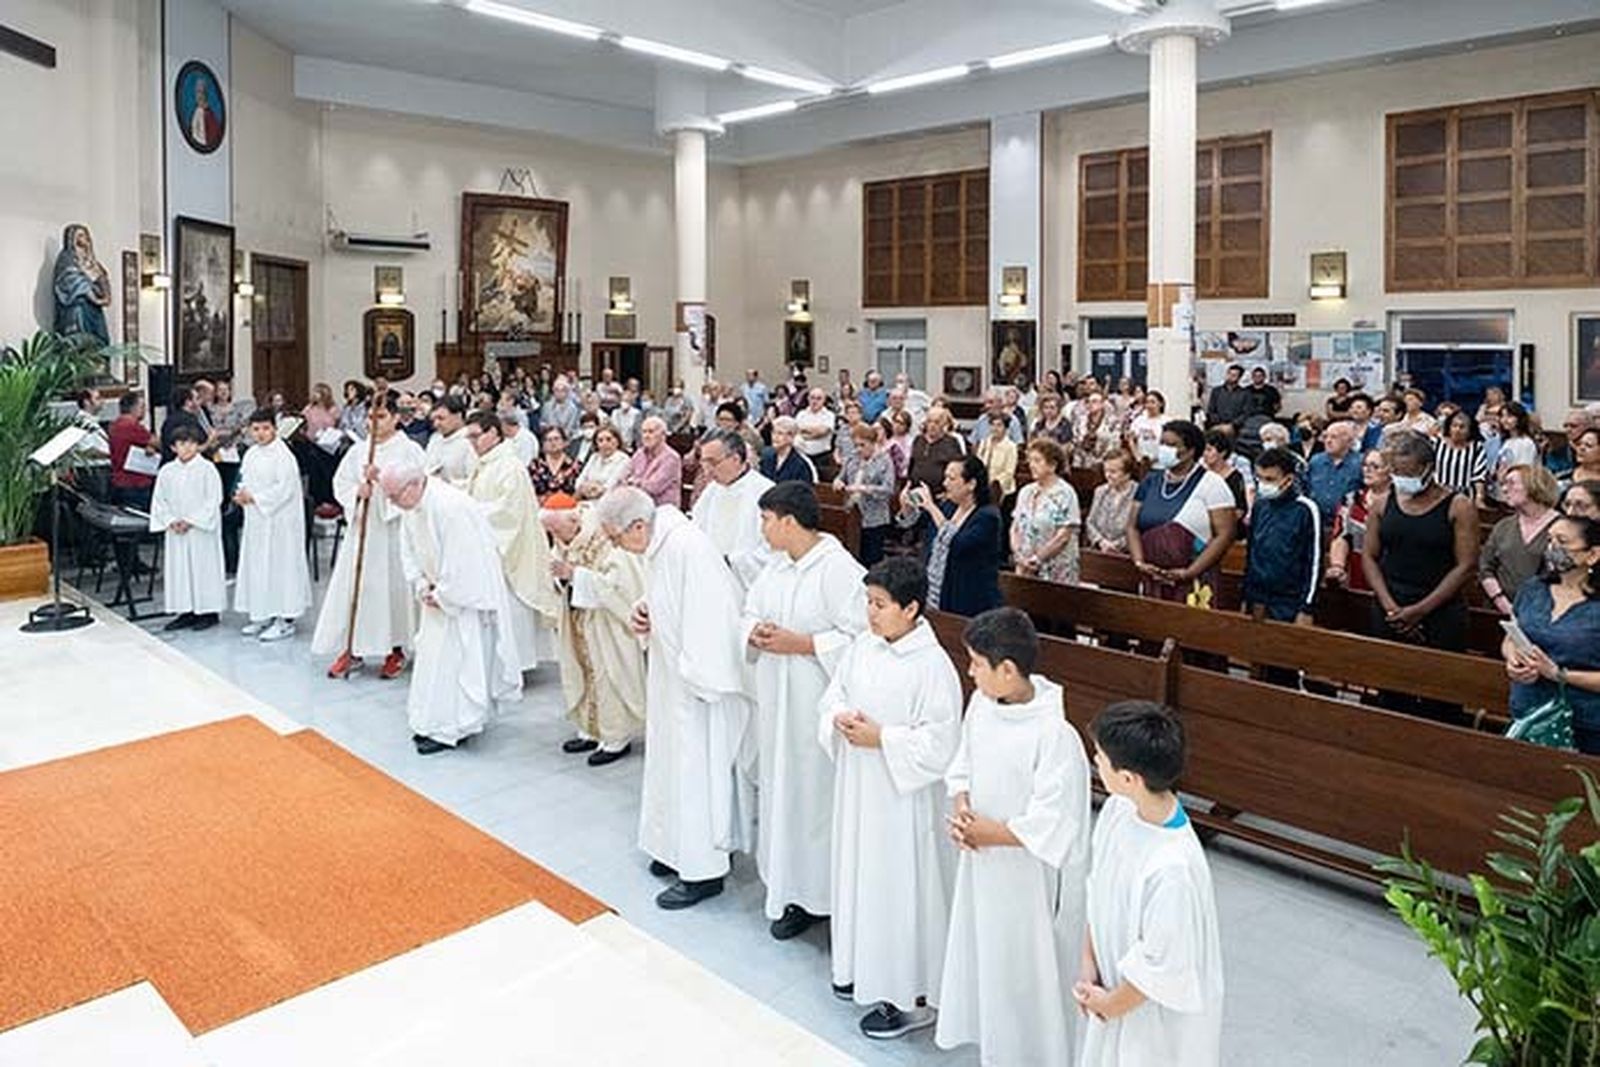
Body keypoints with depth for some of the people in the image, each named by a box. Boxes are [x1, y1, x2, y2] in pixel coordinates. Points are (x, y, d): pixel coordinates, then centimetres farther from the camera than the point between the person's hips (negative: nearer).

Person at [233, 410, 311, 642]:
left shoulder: (283, 455, -14)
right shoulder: (251, 454, 10)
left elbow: (285, 488, -20)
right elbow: (245, 480, 19)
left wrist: (254, 497, -16)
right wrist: (242, 495, -2)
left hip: (279, 520, -8)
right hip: (256, 520, 8)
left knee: (280, 564, -3)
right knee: (257, 565, 13)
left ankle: (285, 620, 3)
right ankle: (263, 616, 24)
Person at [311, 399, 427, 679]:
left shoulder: (409, 450, -3)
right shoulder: (358, 450, 11)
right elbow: (340, 482, 10)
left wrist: (382, 478, -20)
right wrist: (357, 491, -10)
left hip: (394, 528, -4)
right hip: (362, 526, 4)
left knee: (394, 585, 1)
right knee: (352, 585, 2)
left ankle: (396, 650, 14)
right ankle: (352, 648, 12)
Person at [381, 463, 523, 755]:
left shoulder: (450, 507, -28)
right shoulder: (410, 508, 0)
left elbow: (460, 559, -27)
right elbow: (409, 551, 11)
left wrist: (441, 594, -17)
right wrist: (421, 583, -3)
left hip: (466, 595, -9)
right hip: (439, 592, 9)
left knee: (455, 657, -5)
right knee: (432, 652, 13)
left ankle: (449, 729, 3)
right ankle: (430, 722, 25)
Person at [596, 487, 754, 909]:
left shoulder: (688, 547, -26)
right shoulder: (659, 544, 5)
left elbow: (710, 616, -27)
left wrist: (700, 679, -24)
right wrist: (645, 611, 1)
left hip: (700, 680, -10)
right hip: (674, 674, 10)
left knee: (697, 766, 0)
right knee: (673, 759, 19)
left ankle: (703, 870, 13)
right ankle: (680, 849, 34)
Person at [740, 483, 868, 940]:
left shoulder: (839, 570, -17)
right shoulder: (776, 563, 8)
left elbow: (857, 639, -20)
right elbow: (750, 612, 17)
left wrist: (799, 643, -20)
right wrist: (755, 632, -6)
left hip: (816, 704, -8)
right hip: (775, 698, 8)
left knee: (813, 790, 0)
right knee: (779, 785, 15)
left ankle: (816, 895, 14)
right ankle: (788, 885, 30)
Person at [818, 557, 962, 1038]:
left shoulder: (933, 666, -21)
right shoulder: (863, 646, 0)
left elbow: (939, 744, -21)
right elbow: (834, 695, 12)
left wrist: (880, 738, -22)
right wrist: (839, 719, -9)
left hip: (903, 796, -7)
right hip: (857, 786, 8)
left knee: (901, 886, 4)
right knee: (857, 872, 20)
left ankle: (911, 996, 21)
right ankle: (863, 966, 42)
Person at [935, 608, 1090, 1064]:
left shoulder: (1055, 736, -29)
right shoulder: (981, 704, -6)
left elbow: (1052, 828, -25)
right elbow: (962, 767, 9)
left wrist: (989, 832, -17)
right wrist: (961, 809, -9)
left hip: (1029, 878, -7)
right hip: (982, 865, 8)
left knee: (1028, 973, 11)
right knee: (985, 956, 23)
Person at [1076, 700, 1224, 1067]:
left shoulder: (1173, 868, -38)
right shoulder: (1118, 808, -15)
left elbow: (1161, 967, -26)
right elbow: (1099, 890, 0)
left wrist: (1110, 1004, -11)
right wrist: (1088, 962, -1)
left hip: (1162, 1013, -7)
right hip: (1116, 983, 7)